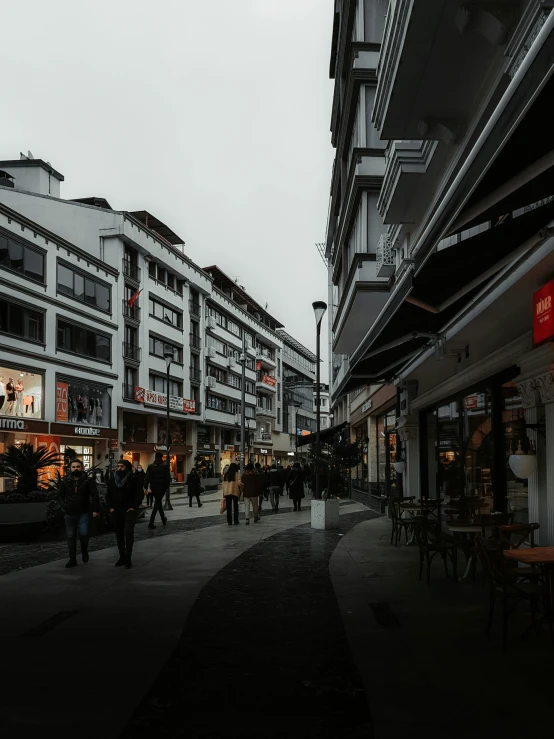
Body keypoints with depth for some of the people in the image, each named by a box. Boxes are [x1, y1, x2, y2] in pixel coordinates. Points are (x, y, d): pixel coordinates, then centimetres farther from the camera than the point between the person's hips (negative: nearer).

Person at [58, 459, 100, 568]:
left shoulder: (88, 480, -2)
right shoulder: (65, 481, 6)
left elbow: (95, 495, -3)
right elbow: (60, 495, 13)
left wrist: (96, 510, -11)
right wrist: (64, 505, -6)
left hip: (83, 514, -3)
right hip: (69, 514, 3)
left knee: (83, 534, -15)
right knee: (71, 537, 7)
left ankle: (84, 550, 15)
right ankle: (72, 559, 17)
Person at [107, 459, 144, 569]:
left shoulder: (133, 479, -5)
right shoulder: (113, 479, 8)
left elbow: (139, 494, -5)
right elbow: (108, 494, 15)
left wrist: (134, 507, -11)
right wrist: (110, 507, 5)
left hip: (129, 510, -5)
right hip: (116, 511, 5)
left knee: (128, 532, -17)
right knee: (119, 534, 9)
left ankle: (128, 558, -12)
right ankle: (122, 557, 18)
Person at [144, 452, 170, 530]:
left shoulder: (150, 466, 1)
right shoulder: (165, 466, -7)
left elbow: (147, 477, -2)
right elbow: (167, 477, -8)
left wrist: (146, 487, -1)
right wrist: (167, 487, 3)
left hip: (153, 488, 4)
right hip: (161, 487, -4)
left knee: (158, 503, 20)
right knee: (157, 504, -1)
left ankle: (163, 520, 31)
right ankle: (151, 523, -11)